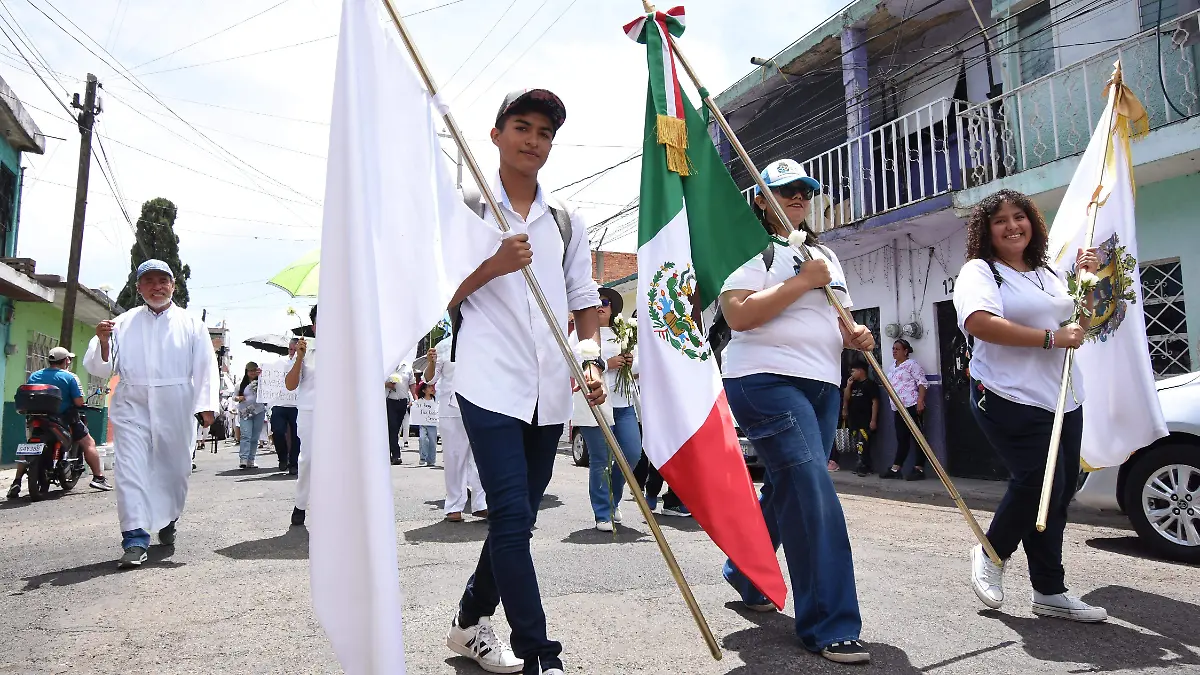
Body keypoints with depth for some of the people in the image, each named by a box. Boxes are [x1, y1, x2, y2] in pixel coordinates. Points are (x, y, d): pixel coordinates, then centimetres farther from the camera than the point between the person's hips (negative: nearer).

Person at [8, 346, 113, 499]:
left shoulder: (33, 376, 5)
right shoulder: (69, 377, -10)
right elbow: (79, 402, -14)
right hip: (64, 419, -4)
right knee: (88, 443, 6)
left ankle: (16, 483, 14)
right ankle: (98, 477, 0)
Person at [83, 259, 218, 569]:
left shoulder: (191, 325, 9)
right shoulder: (123, 323, 11)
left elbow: (205, 368, 2)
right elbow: (100, 368, 9)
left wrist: (206, 405, -9)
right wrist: (103, 342, -12)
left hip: (176, 410, 0)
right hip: (132, 407, 0)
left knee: (175, 470, 9)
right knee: (131, 471, -9)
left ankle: (167, 522, 33)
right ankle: (135, 540, -8)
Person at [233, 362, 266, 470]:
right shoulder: (241, 384, 9)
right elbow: (234, 397, 15)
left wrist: (262, 374, -16)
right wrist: (238, 398, -7)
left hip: (259, 412, 1)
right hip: (245, 413, -1)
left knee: (255, 437, 4)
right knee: (246, 435, -13)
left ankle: (251, 460, 10)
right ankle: (243, 459, -18)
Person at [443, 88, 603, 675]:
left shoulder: (566, 221, 15)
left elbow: (584, 301, 14)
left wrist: (592, 364, -1)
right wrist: (493, 266, -14)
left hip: (550, 390, 5)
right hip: (491, 383, -4)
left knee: (518, 516, 13)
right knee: (512, 517, -8)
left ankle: (471, 620, 33)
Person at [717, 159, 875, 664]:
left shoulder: (825, 254, 22)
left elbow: (832, 317, 28)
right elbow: (739, 315, -16)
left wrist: (853, 334, 5)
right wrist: (803, 281, -15)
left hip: (823, 384, 9)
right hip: (767, 379, -8)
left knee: (788, 489, 14)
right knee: (812, 489, -17)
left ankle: (745, 576, 36)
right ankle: (829, 627, -10)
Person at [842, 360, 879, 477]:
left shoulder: (870, 384, -5)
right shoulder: (854, 384, 18)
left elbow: (875, 402, -10)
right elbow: (846, 398, 17)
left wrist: (873, 420, -16)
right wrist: (848, 385, 5)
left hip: (866, 421, -8)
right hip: (854, 420, 8)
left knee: (862, 445, -15)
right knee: (855, 445, 7)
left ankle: (864, 467, -8)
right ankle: (864, 466, 15)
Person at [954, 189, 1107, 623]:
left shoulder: (1048, 273, 19)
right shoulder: (980, 271, -5)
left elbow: (1083, 324, 27)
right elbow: (980, 323, -23)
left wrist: (1089, 280, 13)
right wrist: (1051, 338, -20)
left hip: (1063, 399, 8)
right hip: (1012, 400, -8)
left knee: (1060, 489, 8)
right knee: (1039, 483, -14)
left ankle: (1050, 592, 19)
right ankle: (992, 554, 13)